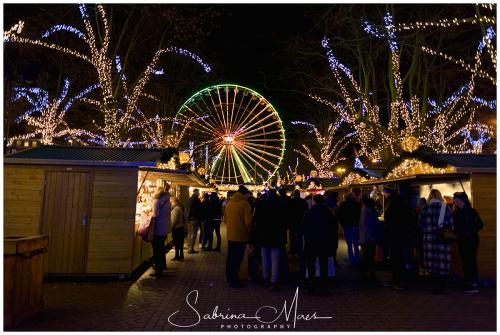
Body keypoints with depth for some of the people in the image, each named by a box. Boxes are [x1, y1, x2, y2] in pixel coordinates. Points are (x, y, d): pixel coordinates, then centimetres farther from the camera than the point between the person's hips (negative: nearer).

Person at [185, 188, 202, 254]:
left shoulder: (189, 200, 10)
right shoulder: (196, 200, -13)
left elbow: (186, 210, 15)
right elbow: (199, 211, -12)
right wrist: (199, 219, -1)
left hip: (189, 219, 8)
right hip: (195, 219, -8)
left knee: (190, 234, 15)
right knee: (193, 234, -3)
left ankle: (189, 248, 21)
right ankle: (191, 249, -3)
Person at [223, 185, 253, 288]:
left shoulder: (229, 203, 6)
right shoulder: (244, 203, -15)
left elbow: (225, 219, 13)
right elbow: (248, 221, -17)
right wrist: (249, 231, -1)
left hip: (230, 235, 7)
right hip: (241, 235, -7)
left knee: (230, 257, 17)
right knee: (237, 259, 2)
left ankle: (229, 278, 29)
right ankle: (234, 280, 8)